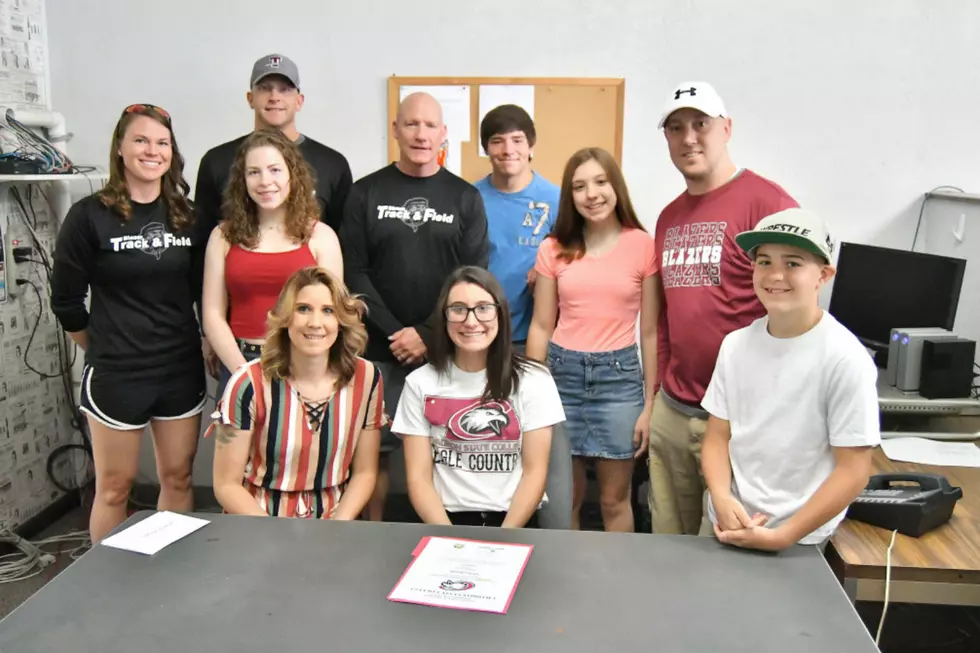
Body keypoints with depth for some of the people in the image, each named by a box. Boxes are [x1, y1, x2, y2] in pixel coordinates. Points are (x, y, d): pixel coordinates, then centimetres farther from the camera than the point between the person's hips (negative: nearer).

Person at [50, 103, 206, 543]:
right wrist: (106, 348, 6)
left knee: (177, 478, 12)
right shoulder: (89, 215, -8)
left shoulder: (186, 216, 4)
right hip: (116, 373, -4)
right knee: (114, 486, 7)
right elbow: (65, 300, -3)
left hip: (183, 368, 4)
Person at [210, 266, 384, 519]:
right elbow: (226, 485, -6)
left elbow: (364, 472, 3)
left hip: (334, 523, 2)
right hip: (258, 528, -2)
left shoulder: (366, 378, -5)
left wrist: (336, 529, -10)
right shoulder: (249, 384, -12)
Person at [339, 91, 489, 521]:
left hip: (445, 351, 0)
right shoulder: (365, 193, 6)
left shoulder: (465, 198, 6)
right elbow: (354, 272, -1)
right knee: (375, 448, 6)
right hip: (379, 348, 0)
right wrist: (394, 332, -10)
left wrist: (428, 335, -10)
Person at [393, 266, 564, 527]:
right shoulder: (420, 383, 4)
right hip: (447, 520, 1)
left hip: (516, 521, 0)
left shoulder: (532, 379, 2)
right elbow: (418, 478, 0)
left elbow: (535, 472, -1)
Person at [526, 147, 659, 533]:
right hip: (562, 372, 2)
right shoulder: (553, 249, 3)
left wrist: (650, 404, -1)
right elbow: (541, 326, 6)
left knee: (614, 500, 9)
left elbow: (650, 331, -1)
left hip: (619, 374, -2)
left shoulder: (642, 245, -3)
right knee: (565, 497, 12)